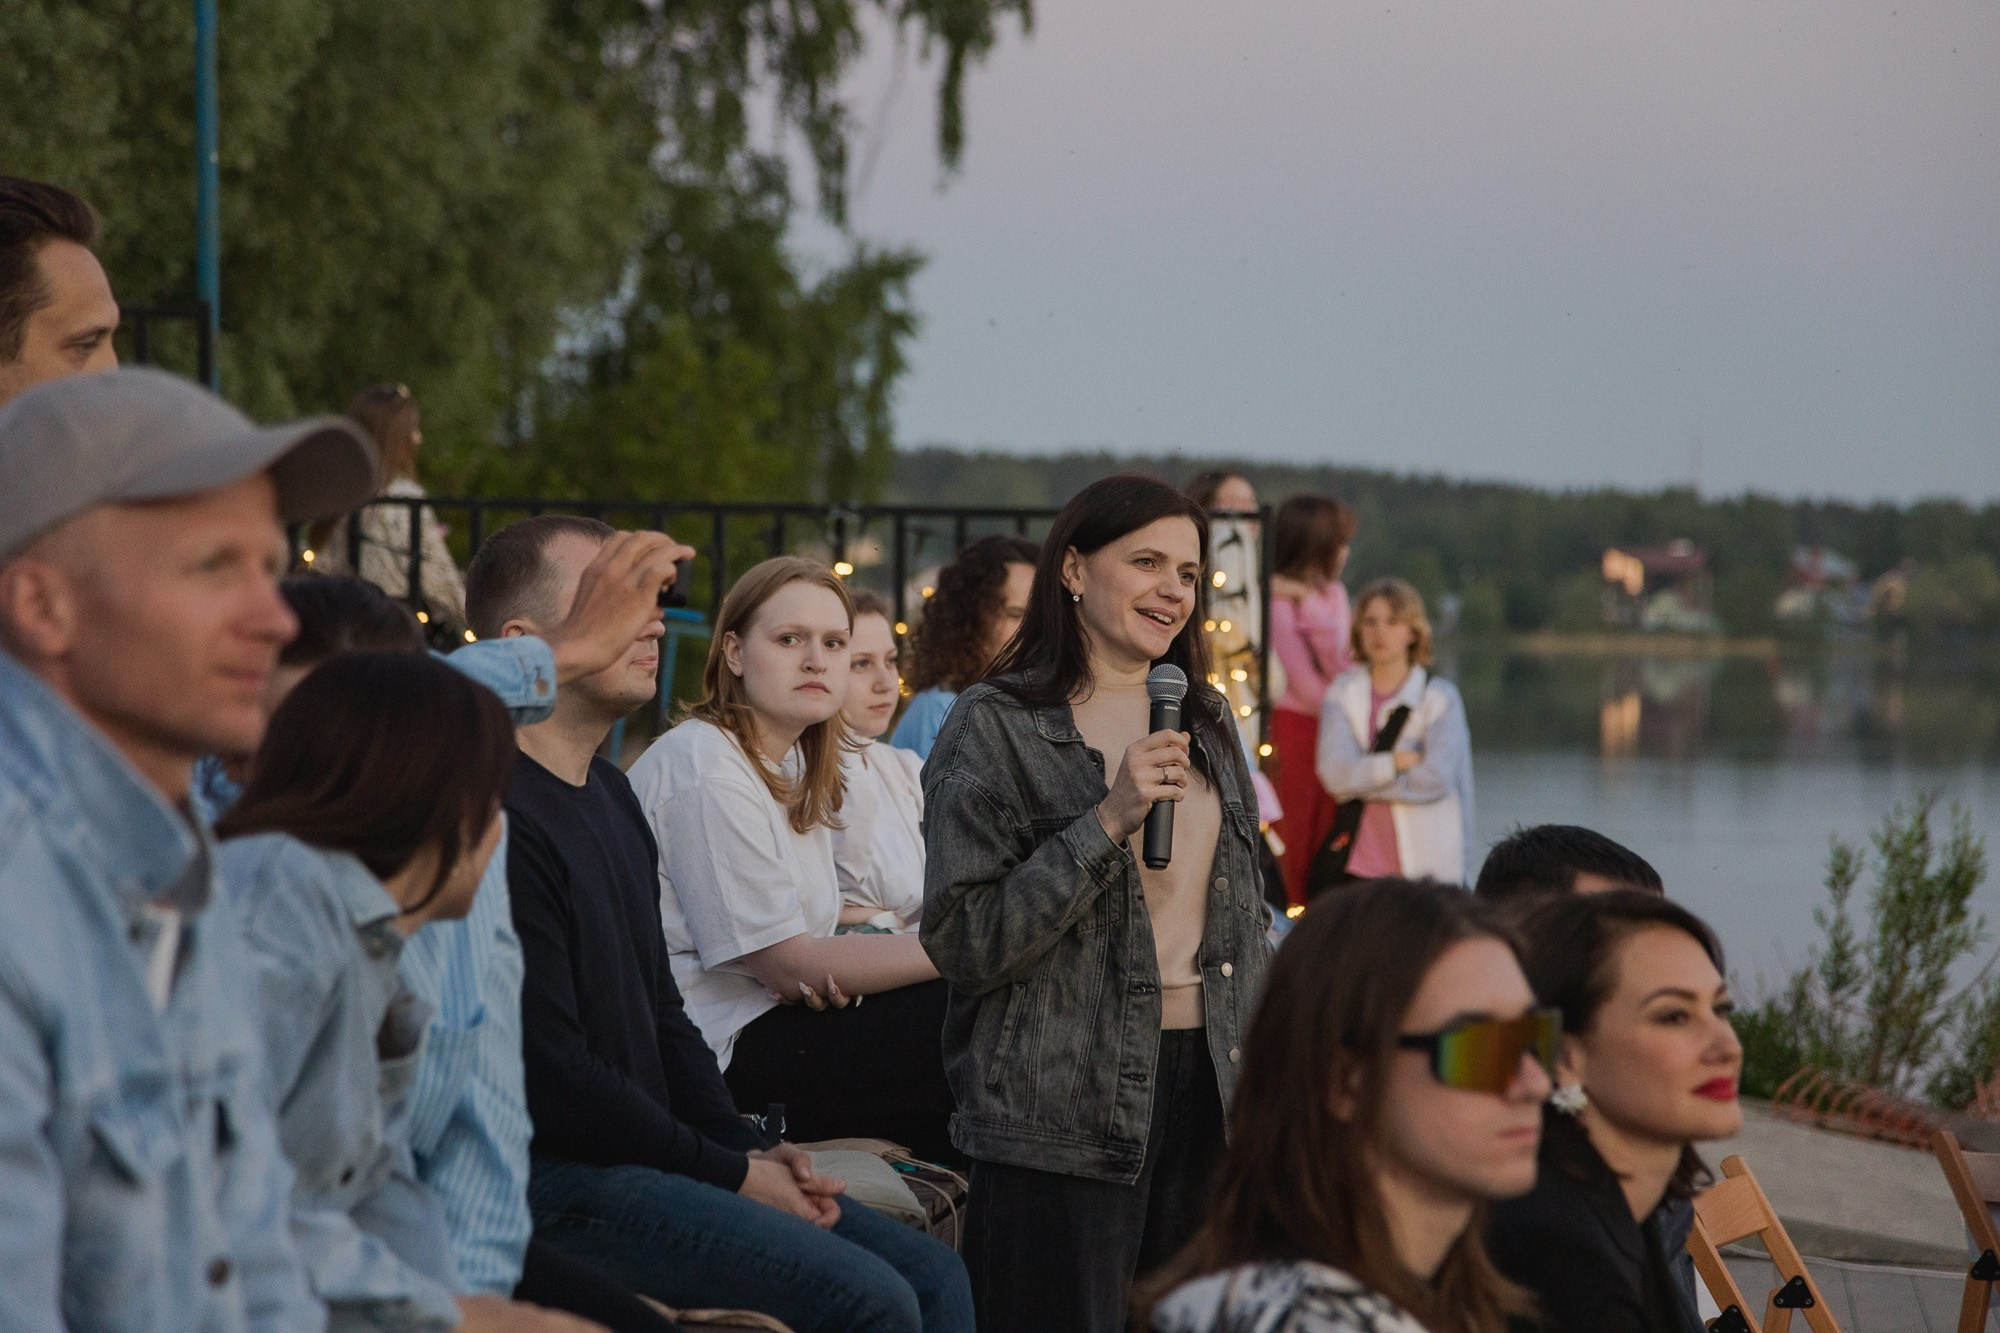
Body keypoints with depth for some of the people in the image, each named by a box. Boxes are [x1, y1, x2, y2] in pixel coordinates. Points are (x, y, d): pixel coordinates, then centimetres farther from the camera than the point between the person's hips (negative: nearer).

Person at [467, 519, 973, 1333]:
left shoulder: (611, 796, 18)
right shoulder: (502, 818, -16)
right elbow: (551, 1075, -19)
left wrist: (750, 1149, 6)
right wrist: (729, 1173, -11)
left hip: (647, 1163, 10)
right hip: (557, 1177, -10)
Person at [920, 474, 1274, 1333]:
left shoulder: (1205, 722, 15)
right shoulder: (996, 729, -5)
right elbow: (962, 942, -13)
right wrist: (1109, 821, -19)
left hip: (1207, 1096, 6)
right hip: (1064, 1115, -6)